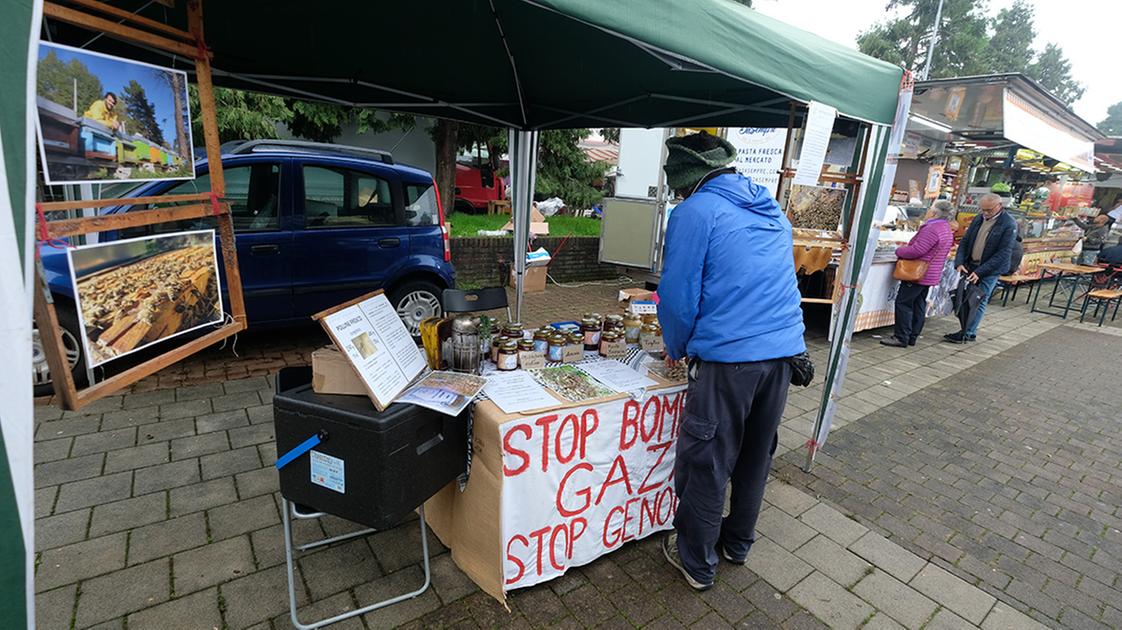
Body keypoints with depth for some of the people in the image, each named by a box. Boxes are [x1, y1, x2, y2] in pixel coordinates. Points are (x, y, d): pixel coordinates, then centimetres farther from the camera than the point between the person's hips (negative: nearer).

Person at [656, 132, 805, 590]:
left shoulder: (695, 212, -7)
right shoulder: (772, 210, 16)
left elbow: (679, 294, -8)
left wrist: (676, 348, 10)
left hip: (728, 357, -8)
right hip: (785, 349, 8)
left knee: (706, 463, 8)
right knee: (756, 455, 21)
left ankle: (697, 563, 26)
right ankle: (737, 543, 42)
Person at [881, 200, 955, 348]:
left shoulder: (932, 229, -18)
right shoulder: (946, 229, 15)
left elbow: (916, 250, -23)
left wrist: (899, 251, -7)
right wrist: (906, 247, 16)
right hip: (930, 274, 10)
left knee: (903, 303, -6)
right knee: (919, 305, 13)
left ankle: (901, 338, -5)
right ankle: (912, 337, 18)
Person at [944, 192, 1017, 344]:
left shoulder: (1009, 225, -12)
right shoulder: (979, 218, 4)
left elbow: (1004, 253, -16)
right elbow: (965, 241, 7)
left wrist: (980, 272, -22)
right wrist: (959, 262, -8)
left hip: (990, 270, -5)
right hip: (970, 266, 5)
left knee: (979, 301, -1)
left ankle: (966, 334, 4)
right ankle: (971, 332, 17)